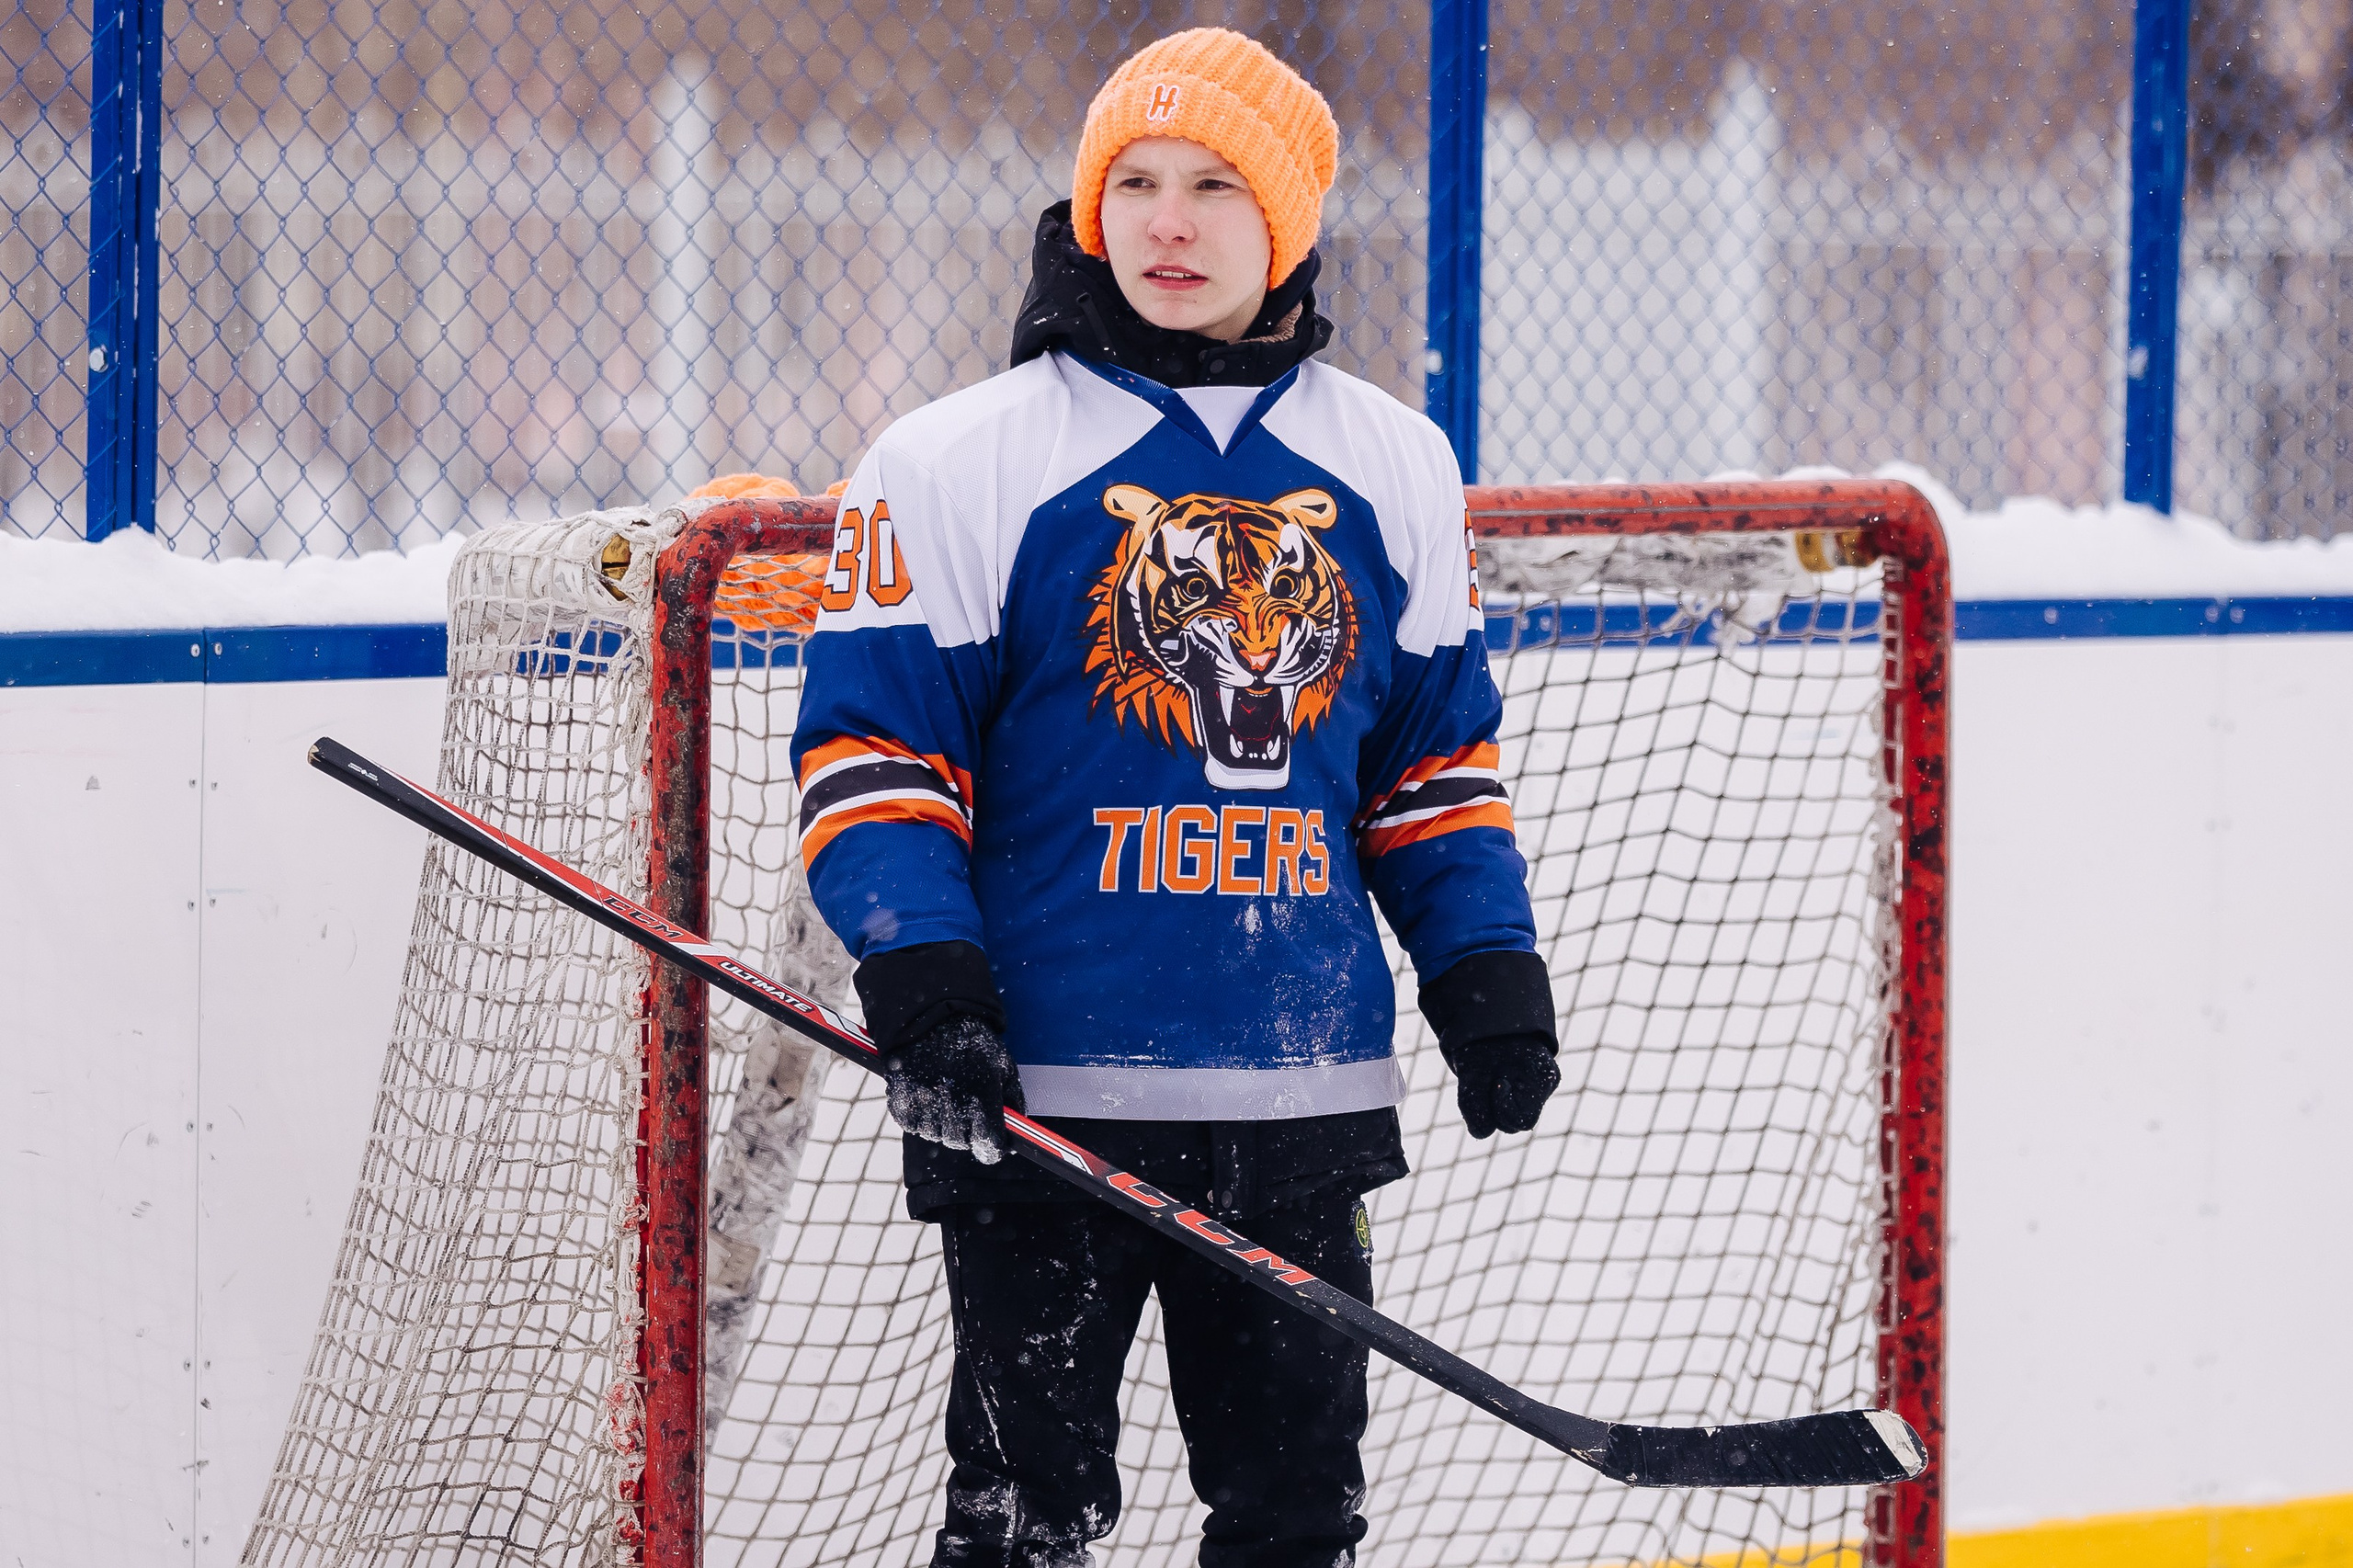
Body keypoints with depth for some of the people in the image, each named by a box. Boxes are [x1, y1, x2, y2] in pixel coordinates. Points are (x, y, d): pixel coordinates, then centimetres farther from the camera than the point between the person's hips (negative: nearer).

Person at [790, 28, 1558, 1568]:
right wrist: (921, 985, -15)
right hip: (1042, 1090, -4)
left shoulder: (1397, 470, 10)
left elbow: (1436, 752, 17)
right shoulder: (962, 462, -3)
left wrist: (1488, 966, 9)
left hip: (1308, 1093, 4)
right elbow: (870, 749, -4)